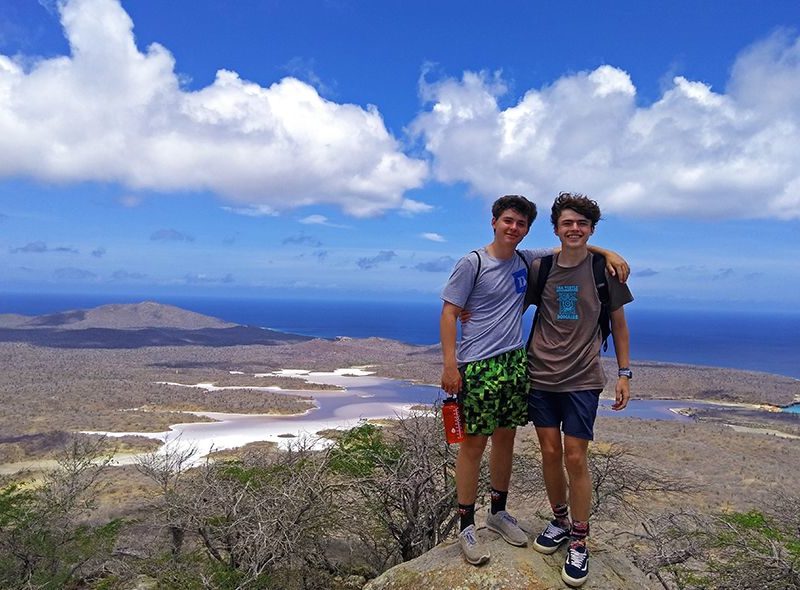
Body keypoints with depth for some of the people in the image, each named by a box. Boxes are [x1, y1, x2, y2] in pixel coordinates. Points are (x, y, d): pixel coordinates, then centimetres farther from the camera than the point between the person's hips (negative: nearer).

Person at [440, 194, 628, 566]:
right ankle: (466, 526, 13)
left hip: (515, 362, 6)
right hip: (478, 365, -6)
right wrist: (449, 364, -16)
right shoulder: (473, 263, -7)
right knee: (474, 443, 0)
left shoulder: (527, 260, 9)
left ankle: (498, 513, 31)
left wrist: (608, 253, 3)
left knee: (505, 438, 14)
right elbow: (449, 313, -8)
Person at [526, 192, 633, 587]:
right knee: (550, 452, 8)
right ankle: (559, 521, 31)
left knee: (575, 458, -2)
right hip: (540, 376, 2)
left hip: (582, 379, -2)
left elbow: (618, 323, 6)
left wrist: (624, 373, 3)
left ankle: (579, 541, 15)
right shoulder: (540, 268, 2)